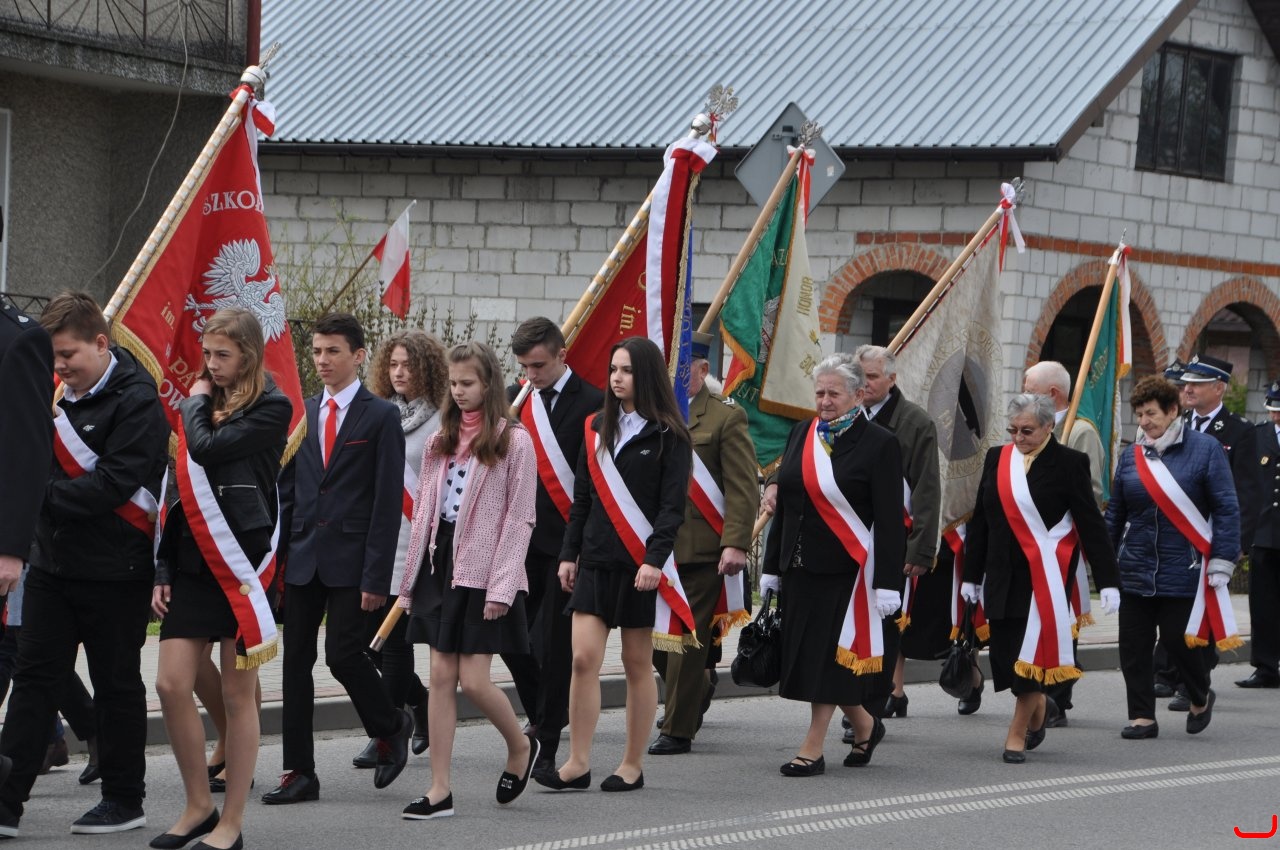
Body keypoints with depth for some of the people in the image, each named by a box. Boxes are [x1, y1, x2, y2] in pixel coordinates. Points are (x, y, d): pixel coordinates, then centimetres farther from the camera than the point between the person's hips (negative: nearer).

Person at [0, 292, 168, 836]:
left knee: (117, 684, 5)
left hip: (115, 571, -7)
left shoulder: (136, 400, -13)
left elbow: (113, 486, -21)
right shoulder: (58, 393, 8)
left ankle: (125, 800, 17)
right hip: (53, 562, 7)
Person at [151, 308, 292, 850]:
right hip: (193, 562, 6)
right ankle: (198, 805, 14)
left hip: (245, 562, -6)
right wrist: (164, 569, 9)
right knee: (172, 684, -1)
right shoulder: (201, 407, 13)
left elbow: (208, 449, -20)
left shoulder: (272, 408, -5)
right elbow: (180, 494, 15)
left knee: (237, 693, 0)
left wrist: (197, 404, -1)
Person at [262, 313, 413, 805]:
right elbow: (287, 491, 14)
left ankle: (391, 727, 18)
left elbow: (388, 501, -7)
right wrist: (276, 556, 6)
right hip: (303, 557, 5)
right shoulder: (301, 414, 12)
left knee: (343, 655, -10)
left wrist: (376, 576, -13)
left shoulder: (381, 416, -3)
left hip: (351, 560, -5)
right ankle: (299, 772, 8)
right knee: (297, 661, 3)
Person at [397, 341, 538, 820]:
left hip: (483, 571, -5)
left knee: (474, 679, -8)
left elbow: (519, 519, -8)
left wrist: (502, 587, -14)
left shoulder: (513, 441, -5)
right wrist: (412, 577, 10)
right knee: (441, 677, 2)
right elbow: (424, 509, 14)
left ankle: (520, 747, 22)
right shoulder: (440, 441, 12)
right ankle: (440, 790, 3)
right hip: (440, 564, 5)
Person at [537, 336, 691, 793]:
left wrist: (654, 560, -19)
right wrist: (569, 553, 10)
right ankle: (577, 764, -4)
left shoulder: (669, 435, -4)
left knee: (637, 664, 4)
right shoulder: (598, 428, 12)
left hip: (640, 564, -4)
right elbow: (582, 498, 15)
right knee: (583, 658, -5)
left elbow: (673, 506, -10)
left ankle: (633, 766, 12)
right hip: (595, 560, 4)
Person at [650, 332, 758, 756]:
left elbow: (744, 488, -8)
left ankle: (679, 730, 7)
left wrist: (735, 544, -18)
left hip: (700, 547, -5)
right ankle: (697, 692, 34)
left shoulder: (726, 417, -4)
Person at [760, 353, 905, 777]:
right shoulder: (802, 435, 10)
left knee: (830, 655, -6)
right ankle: (865, 725, 28)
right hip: (800, 565, 6)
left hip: (846, 568, -6)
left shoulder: (879, 444, -7)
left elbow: (890, 520, -9)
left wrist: (888, 584, -14)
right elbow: (784, 504, 15)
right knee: (808, 656, 9)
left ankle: (813, 748, 1)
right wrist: (772, 567, 14)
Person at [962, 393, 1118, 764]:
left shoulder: (1069, 463, -6)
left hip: (1047, 576, -5)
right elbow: (980, 520, 15)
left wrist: (1107, 580, -8)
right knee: (1004, 653, 5)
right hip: (1003, 575, 5)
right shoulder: (997, 458, 8)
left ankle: (1017, 734, 2)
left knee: (1032, 652, -7)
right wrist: (971, 575, 16)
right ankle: (1037, 709, 31)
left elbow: (1091, 525, -5)